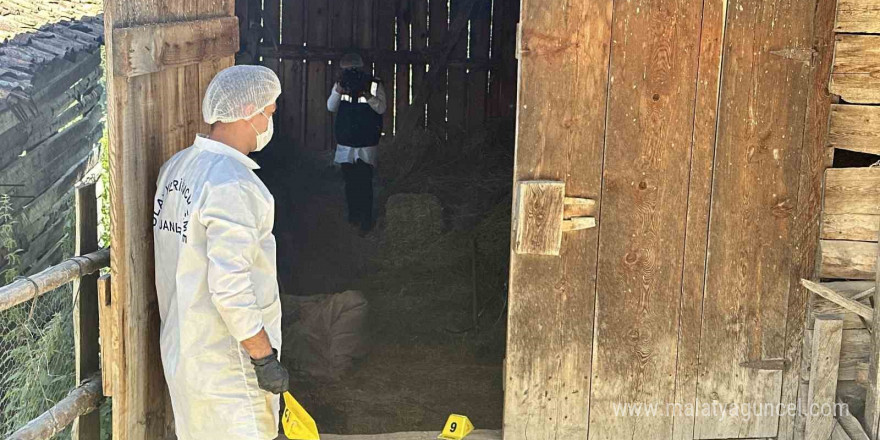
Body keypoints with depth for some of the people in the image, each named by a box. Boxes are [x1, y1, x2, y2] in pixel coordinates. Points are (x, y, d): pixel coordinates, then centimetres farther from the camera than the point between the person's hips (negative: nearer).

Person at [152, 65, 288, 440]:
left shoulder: (174, 167, 7)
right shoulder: (232, 184, -23)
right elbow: (230, 287, -27)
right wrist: (265, 358, -18)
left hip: (180, 345, 9)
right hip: (225, 362, -9)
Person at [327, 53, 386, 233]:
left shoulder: (374, 84, -5)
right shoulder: (341, 84, 3)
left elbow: (381, 108, -13)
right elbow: (331, 107, -6)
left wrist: (366, 94, -28)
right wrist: (339, 89, -22)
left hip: (366, 144, -3)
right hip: (345, 143, 3)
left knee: (364, 182, -8)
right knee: (350, 182, 10)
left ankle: (366, 220, -1)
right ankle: (353, 216, 22)